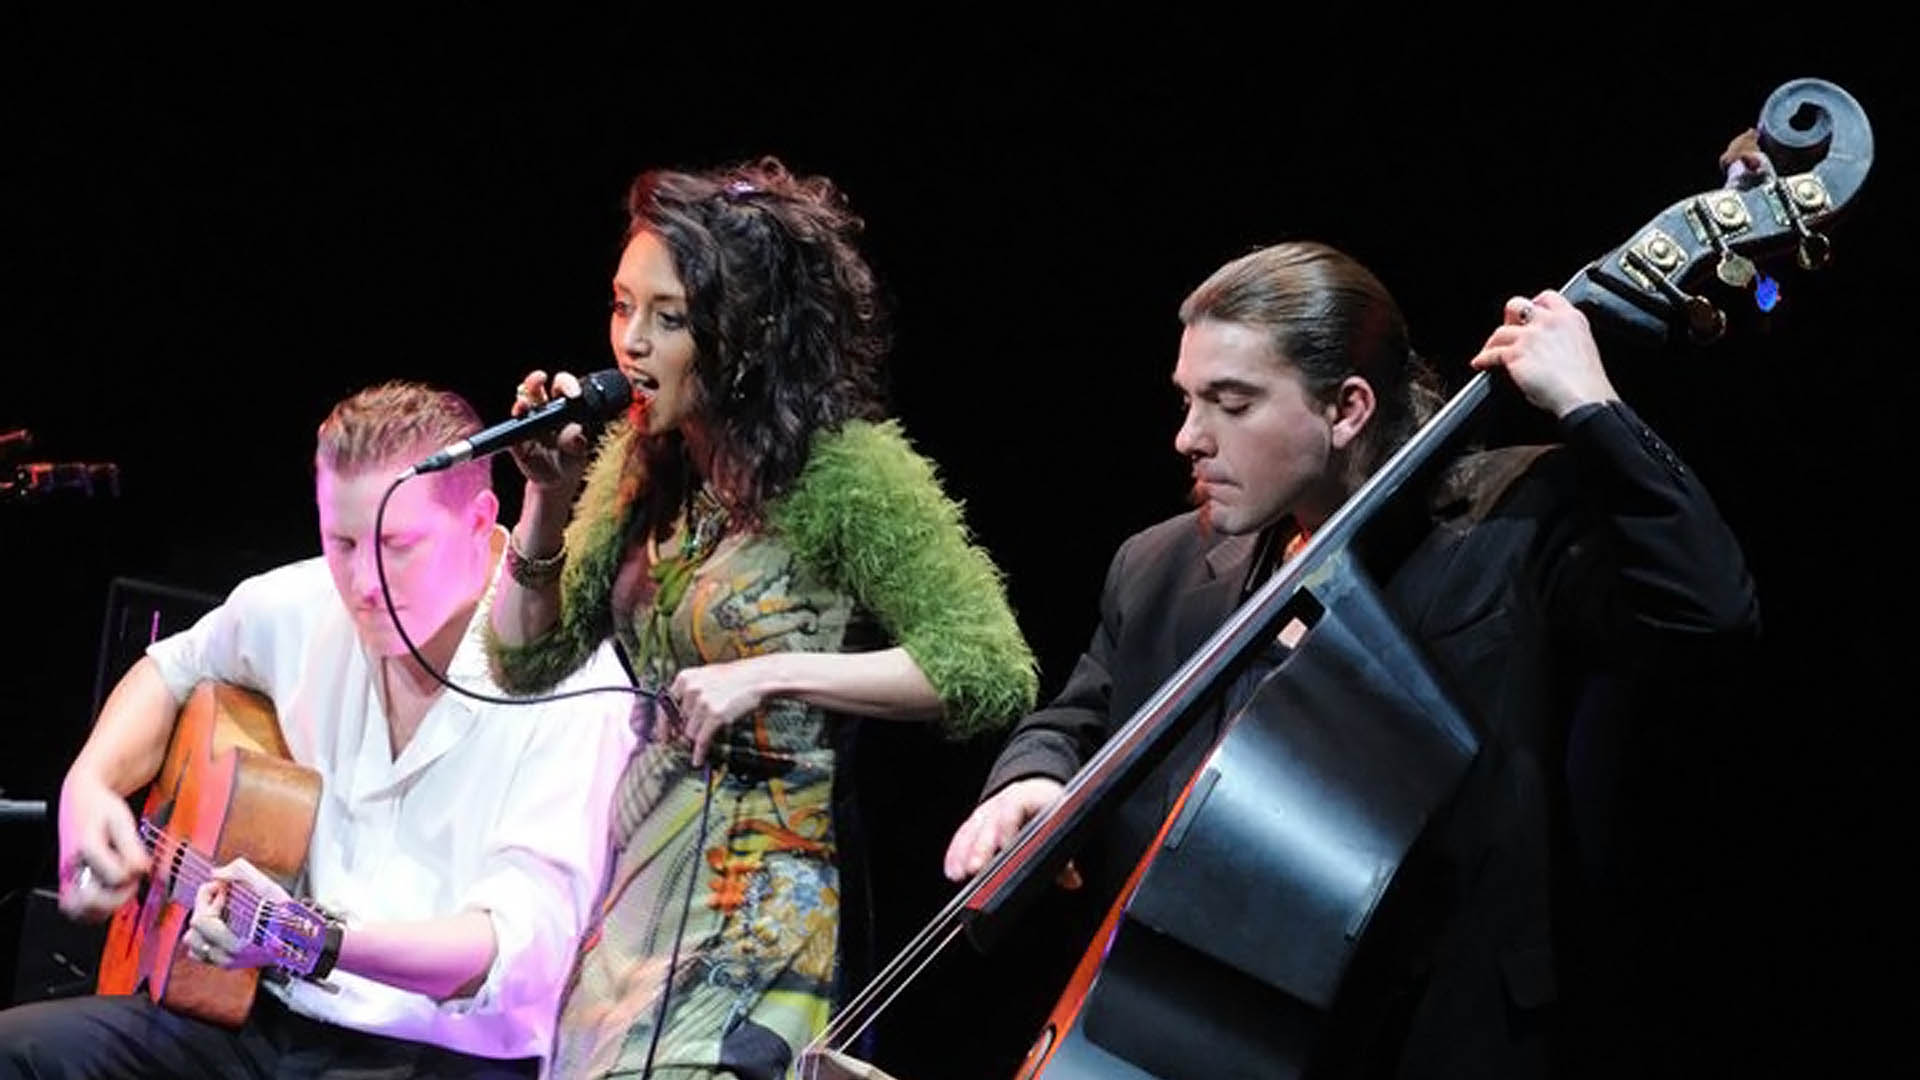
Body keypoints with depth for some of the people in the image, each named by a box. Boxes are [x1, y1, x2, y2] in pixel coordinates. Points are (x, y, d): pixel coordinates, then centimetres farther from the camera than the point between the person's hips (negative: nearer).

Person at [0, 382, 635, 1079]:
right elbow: (173, 669, 28)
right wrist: (90, 786, 7)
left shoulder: (572, 683, -14)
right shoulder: (302, 607, 5)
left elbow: (530, 942, -24)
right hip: (270, 1015, 7)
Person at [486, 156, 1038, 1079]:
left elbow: (992, 673, -17)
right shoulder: (639, 463, 8)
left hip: (758, 912, -7)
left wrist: (772, 672, -22)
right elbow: (526, 663, 11)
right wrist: (548, 493, -4)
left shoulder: (848, 471, -13)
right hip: (636, 891, 7)